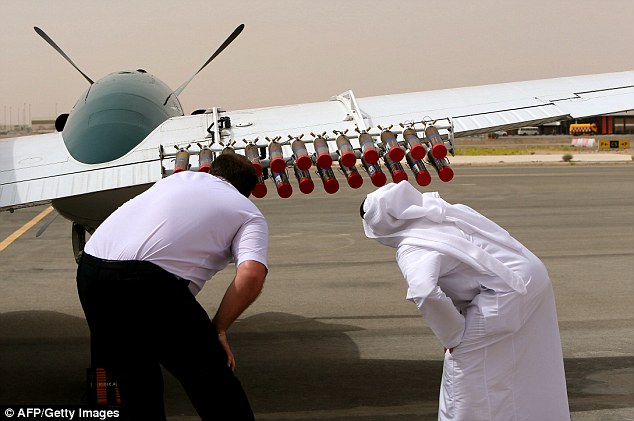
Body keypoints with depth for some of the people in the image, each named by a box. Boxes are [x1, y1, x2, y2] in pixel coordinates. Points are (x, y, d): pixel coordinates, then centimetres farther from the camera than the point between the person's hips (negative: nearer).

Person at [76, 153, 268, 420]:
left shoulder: (182, 177, 30)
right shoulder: (250, 215, 15)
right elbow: (251, 275, -4)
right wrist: (218, 329, 4)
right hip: (149, 281, -5)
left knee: (134, 379, 23)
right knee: (212, 382, 9)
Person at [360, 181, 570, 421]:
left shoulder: (412, 249, -17)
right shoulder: (439, 212, 8)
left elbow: (424, 292, -36)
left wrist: (452, 337, -20)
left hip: (508, 292, -9)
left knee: (463, 361, -1)